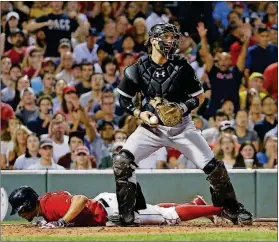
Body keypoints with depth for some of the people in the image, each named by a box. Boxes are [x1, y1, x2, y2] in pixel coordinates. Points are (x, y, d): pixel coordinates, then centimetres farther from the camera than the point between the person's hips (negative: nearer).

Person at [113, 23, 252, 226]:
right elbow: (124, 99, 5)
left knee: (213, 166, -8)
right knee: (122, 161, -20)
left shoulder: (182, 67, -6)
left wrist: (183, 108, -18)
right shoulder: (137, 69, -6)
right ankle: (127, 214, -7)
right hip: (151, 126, 0)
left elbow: (199, 96, 0)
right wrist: (139, 113, -12)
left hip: (181, 127, 0)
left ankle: (232, 209, 12)